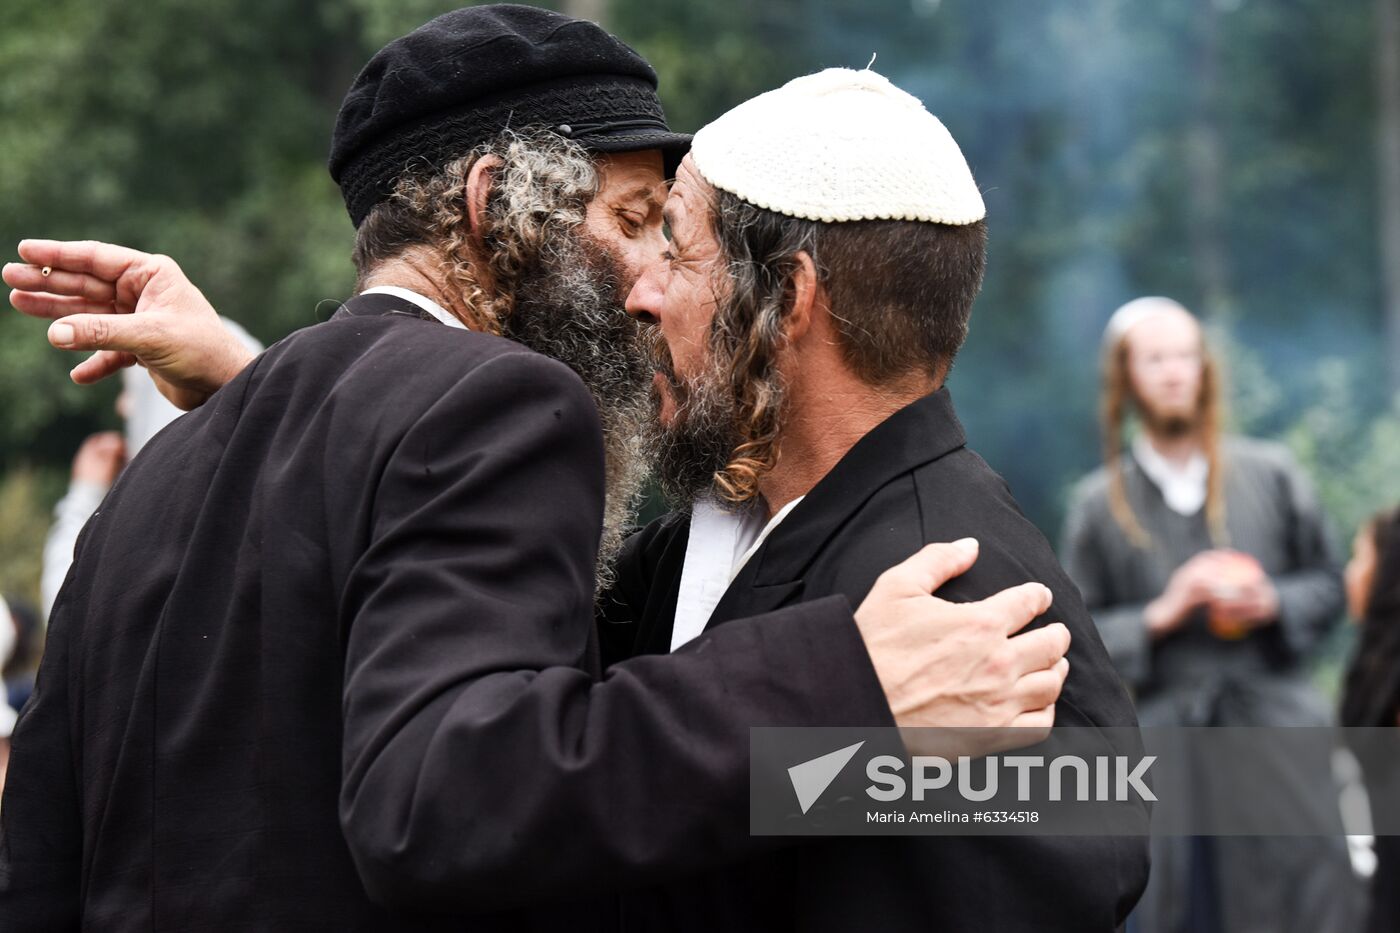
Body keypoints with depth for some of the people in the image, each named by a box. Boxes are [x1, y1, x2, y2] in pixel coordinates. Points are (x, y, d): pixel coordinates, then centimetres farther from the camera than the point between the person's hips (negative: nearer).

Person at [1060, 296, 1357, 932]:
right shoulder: (1099, 504, 4)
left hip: (1278, 731, 1)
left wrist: (1273, 603, -7)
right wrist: (1160, 615, -10)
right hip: (1163, 733, -1)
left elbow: (1328, 585, 14)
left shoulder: (1271, 474, 7)